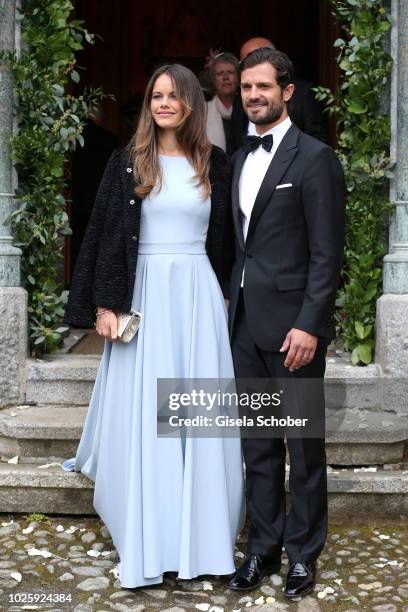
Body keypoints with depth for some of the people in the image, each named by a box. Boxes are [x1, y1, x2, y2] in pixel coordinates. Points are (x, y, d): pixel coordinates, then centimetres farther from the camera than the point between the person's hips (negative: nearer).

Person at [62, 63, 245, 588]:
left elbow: (225, 238, 12)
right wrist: (106, 305, -8)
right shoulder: (128, 163, 3)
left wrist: (227, 298, 6)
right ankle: (148, 541, 12)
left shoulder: (214, 165, 8)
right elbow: (106, 235, 0)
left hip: (198, 294, 2)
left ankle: (200, 532, 15)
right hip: (144, 293, -1)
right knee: (142, 414, 1)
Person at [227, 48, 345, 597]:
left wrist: (309, 325, -18)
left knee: (304, 446, 5)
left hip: (293, 324, -6)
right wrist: (234, 305, 11)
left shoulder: (314, 158, -8)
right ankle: (263, 547, 25)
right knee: (258, 444, 13)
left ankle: (303, 553, 19)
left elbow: (327, 253, -12)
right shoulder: (240, 158, 14)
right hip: (246, 323, 7)